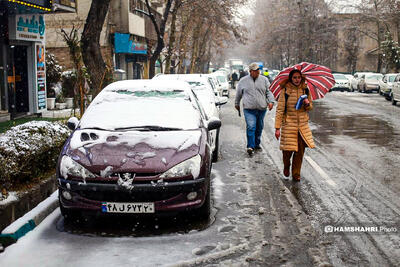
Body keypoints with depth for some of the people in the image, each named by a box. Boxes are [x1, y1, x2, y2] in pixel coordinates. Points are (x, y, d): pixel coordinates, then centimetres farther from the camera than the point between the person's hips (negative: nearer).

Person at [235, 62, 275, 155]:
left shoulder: (264, 80, 10)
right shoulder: (243, 81, 7)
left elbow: (268, 92, 10)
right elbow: (238, 94, 19)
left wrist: (270, 101, -5)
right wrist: (237, 104, 26)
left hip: (262, 109, 3)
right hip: (249, 109, -3)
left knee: (259, 128, 11)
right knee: (251, 127, -14)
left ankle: (257, 144, 27)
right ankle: (250, 146, -12)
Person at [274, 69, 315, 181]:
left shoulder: (305, 90, 6)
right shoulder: (285, 91, -6)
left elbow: (310, 108, 17)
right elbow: (280, 110, -7)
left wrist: (308, 104, -8)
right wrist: (277, 128, -11)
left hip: (303, 125, 3)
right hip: (289, 125, -3)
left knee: (300, 151, 3)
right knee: (288, 150, -3)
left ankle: (296, 174, 20)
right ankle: (286, 166, 30)